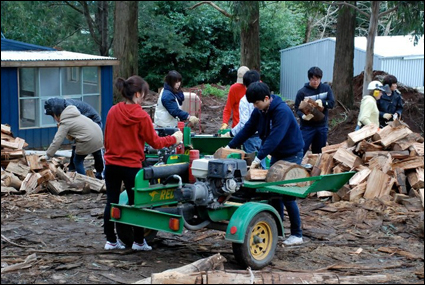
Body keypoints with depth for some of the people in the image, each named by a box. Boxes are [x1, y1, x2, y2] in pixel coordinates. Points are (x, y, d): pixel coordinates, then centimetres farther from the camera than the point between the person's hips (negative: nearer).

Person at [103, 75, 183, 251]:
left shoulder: (113, 111, 0)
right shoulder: (142, 116, -13)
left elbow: (106, 139, 9)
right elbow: (155, 142, -6)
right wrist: (174, 139, 8)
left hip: (111, 164, 4)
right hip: (131, 166, -4)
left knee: (111, 202, 10)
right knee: (135, 203, 9)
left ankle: (111, 241, 17)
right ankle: (139, 242, 18)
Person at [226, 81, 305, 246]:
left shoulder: (282, 111, -26)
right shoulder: (259, 111, -2)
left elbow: (274, 138, -34)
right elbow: (248, 129, 3)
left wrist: (258, 158, -38)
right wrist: (230, 146, -2)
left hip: (291, 154, -8)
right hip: (276, 154, 8)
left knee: (287, 195, -9)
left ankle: (297, 234, 0)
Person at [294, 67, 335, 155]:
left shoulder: (326, 88, 2)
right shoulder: (302, 92, -10)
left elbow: (332, 103, -1)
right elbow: (297, 108, -9)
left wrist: (322, 102, -21)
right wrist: (303, 116, -30)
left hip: (322, 126, 4)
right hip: (307, 127, -4)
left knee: (319, 152, 14)